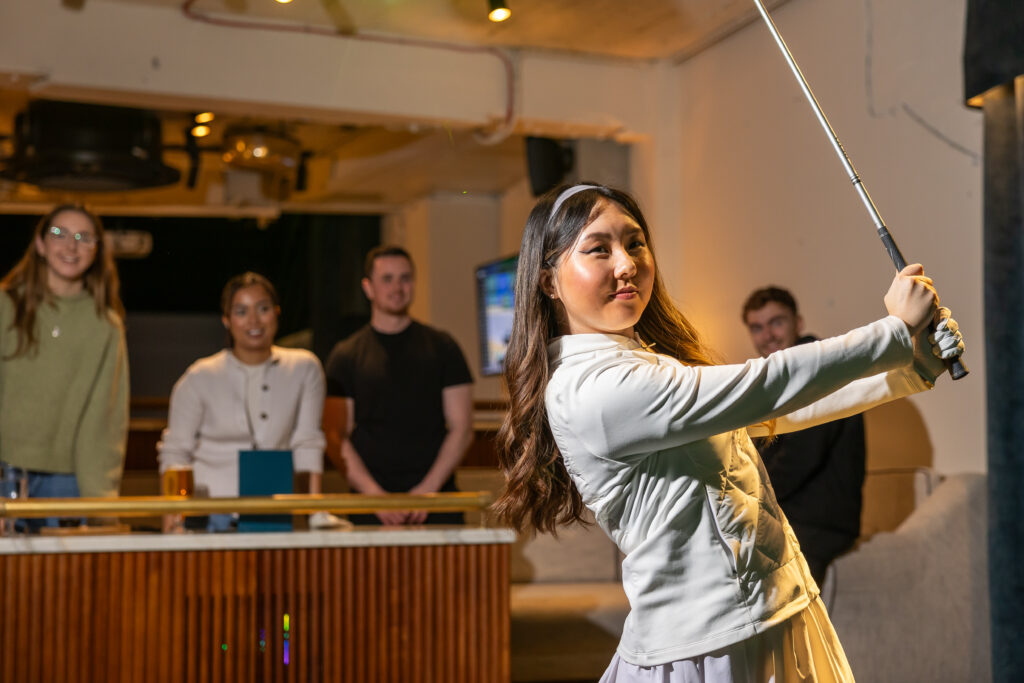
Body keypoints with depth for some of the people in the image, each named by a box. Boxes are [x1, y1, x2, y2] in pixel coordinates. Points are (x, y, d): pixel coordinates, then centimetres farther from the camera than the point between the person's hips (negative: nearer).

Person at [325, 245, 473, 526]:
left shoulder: (441, 347, 9)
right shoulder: (346, 356, 8)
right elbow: (339, 438, 3)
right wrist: (375, 495, -10)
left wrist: (428, 489, -7)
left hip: (437, 500, 0)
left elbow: (462, 428, 5)